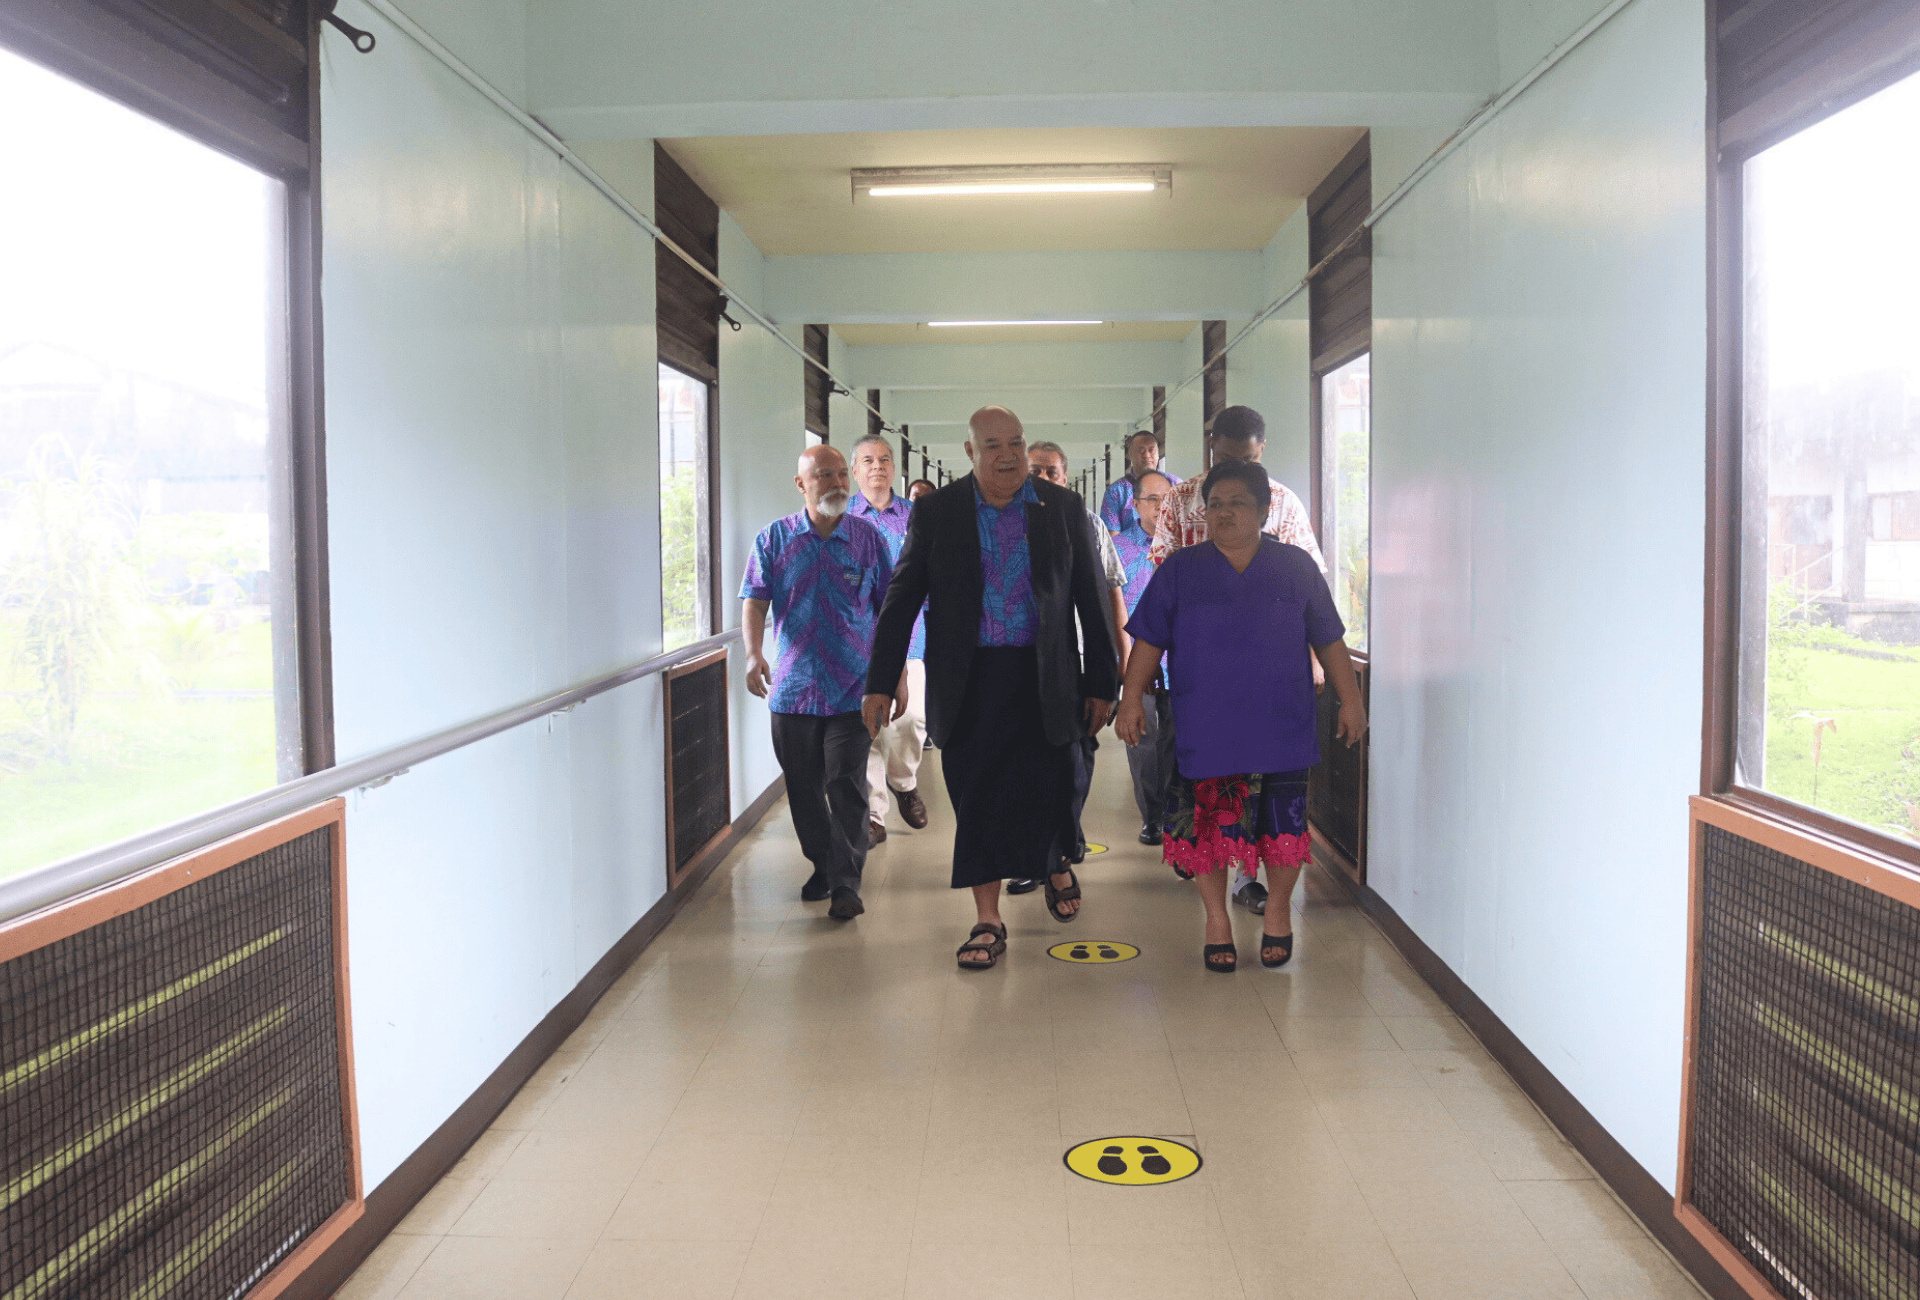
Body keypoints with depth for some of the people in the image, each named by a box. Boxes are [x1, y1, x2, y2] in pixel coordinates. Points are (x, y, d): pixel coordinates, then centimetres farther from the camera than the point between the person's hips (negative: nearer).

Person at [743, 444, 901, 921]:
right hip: (793, 687, 2)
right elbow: (754, 600, -3)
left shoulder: (868, 538, 3)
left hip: (853, 689, -2)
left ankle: (846, 882, 1)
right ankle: (822, 866, 29)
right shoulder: (774, 539, 3)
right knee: (804, 788, 10)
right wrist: (753, 654, -21)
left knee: (846, 787, -6)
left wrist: (898, 677, 3)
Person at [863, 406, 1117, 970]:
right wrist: (880, 681, -2)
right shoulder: (936, 511, 3)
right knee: (976, 800, 3)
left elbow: (1091, 600, 8)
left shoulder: (1063, 507, 4)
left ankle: (1056, 864, 34)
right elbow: (902, 599, 4)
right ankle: (988, 922, 16)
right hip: (968, 682, 0)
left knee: (1048, 792, 0)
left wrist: (1102, 682, 6)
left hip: (1041, 679, 0)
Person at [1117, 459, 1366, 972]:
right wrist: (1132, 698, 0)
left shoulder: (1296, 567, 6)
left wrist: (1350, 699, 7)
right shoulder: (1179, 571, 6)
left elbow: (1329, 640, 10)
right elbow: (1148, 641, 6)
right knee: (1207, 826, 4)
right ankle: (1217, 919, 22)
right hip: (1205, 731, 0)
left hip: (1281, 730, 0)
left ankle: (1278, 911, 27)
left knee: (1283, 825, 4)